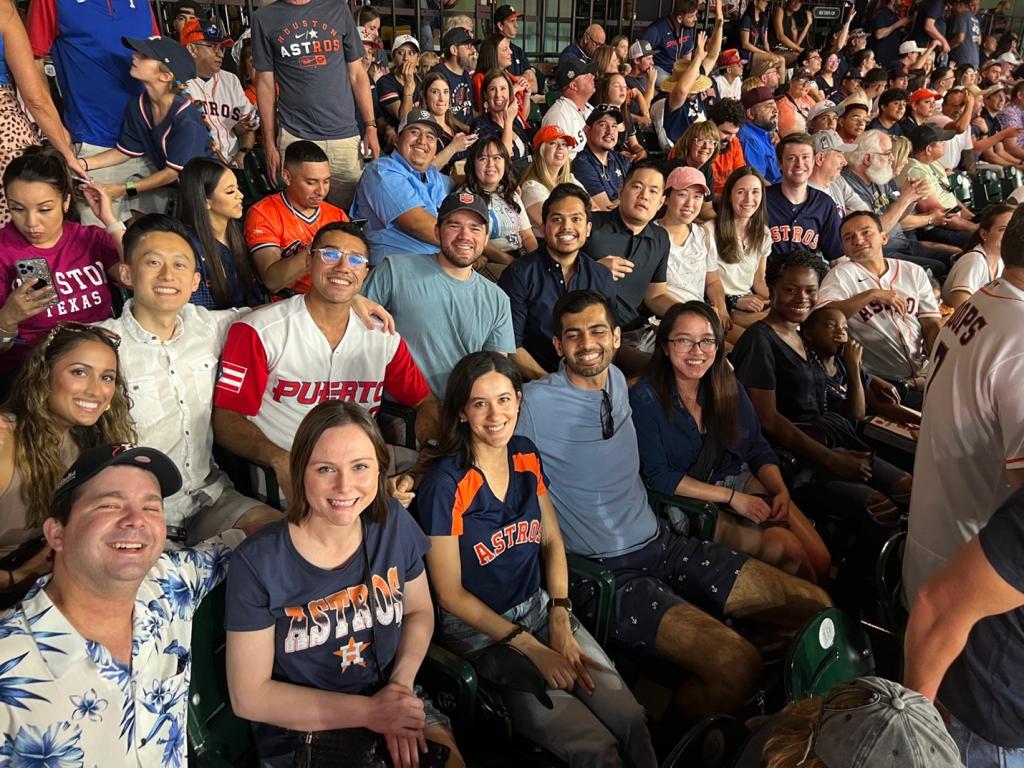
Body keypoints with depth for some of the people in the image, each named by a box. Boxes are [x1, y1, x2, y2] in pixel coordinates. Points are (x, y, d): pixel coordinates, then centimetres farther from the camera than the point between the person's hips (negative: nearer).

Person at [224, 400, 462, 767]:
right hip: (300, 734, -3)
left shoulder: (394, 524, -8)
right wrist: (368, 711, -16)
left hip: (391, 700, 3)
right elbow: (248, 696, -12)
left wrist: (401, 683, -10)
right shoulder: (258, 562, -18)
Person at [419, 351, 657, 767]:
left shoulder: (526, 455, 0)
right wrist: (532, 648, -14)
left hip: (540, 608, 5)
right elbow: (450, 594, -13)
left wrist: (560, 620, -4)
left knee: (632, 722, -12)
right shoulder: (445, 484, -18)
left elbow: (552, 541, 9)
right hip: (479, 630, -5)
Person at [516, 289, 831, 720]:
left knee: (814, 604, 2)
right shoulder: (535, 403, -13)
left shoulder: (618, 381, 10)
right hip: (604, 572, -8)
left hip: (662, 544, 8)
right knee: (735, 665, -26)